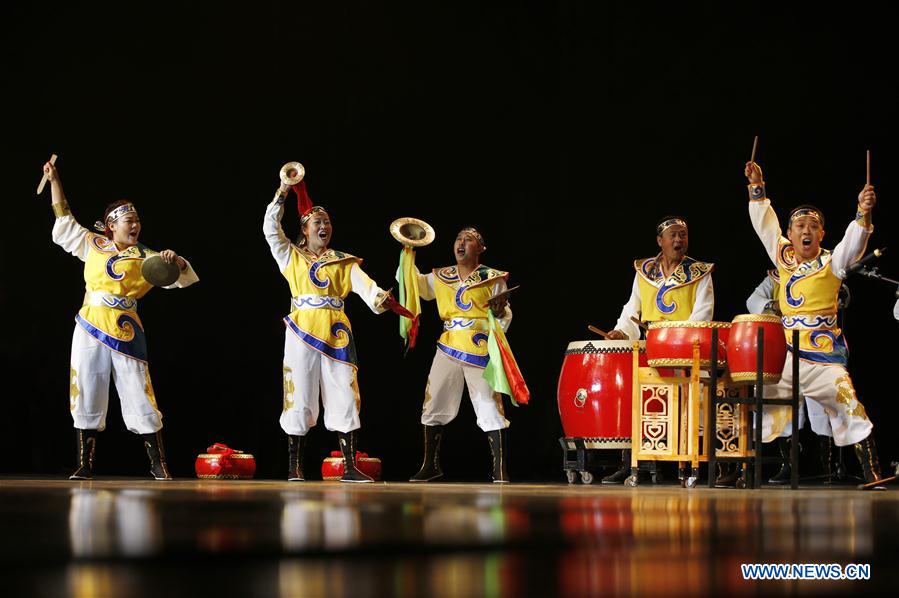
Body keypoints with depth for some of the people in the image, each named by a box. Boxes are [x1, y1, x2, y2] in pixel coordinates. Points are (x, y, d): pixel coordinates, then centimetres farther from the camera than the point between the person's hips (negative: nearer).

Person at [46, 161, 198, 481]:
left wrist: (175, 260, -18)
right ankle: (85, 465, 11)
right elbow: (63, 221, 21)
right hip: (89, 328, 2)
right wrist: (55, 181, 21)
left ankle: (159, 465, 1)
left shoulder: (145, 258, 7)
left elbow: (183, 278, 3)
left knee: (139, 396, -5)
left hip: (124, 331, -2)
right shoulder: (93, 245, 12)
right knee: (85, 397, 3)